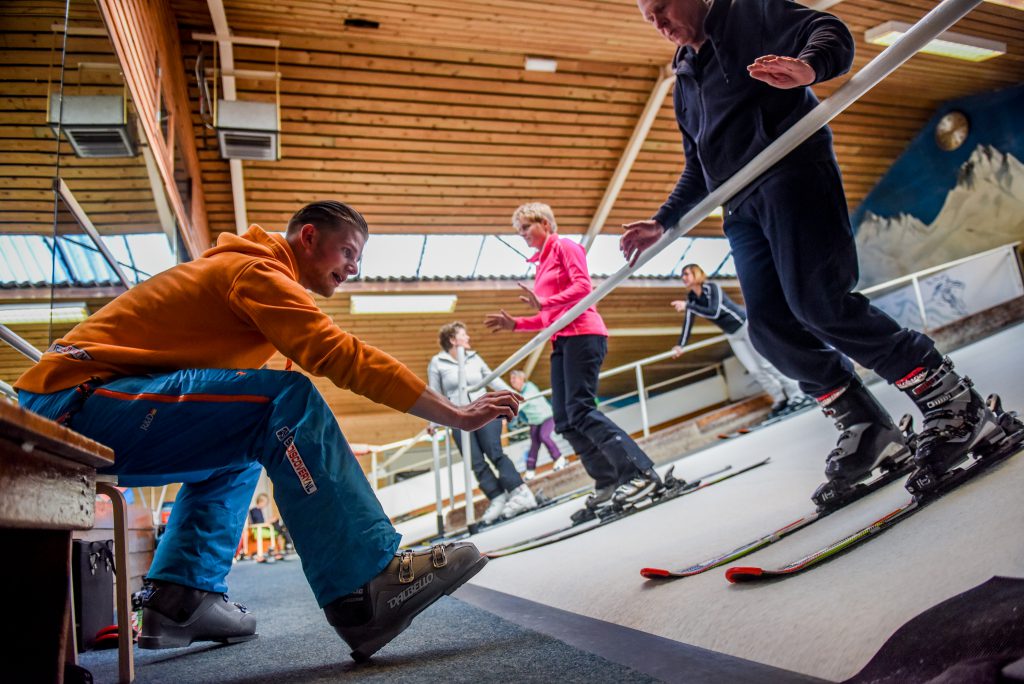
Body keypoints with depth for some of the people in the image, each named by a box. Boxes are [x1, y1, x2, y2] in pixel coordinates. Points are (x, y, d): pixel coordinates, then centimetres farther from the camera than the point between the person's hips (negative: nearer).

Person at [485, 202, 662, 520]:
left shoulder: (564, 246, 2)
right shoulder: (541, 263, 25)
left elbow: (582, 286, -12)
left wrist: (543, 303, -21)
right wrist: (515, 323, 13)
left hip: (582, 334, -9)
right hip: (561, 342, 9)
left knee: (580, 410, -20)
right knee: (565, 421, 1)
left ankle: (641, 472, -20)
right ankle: (608, 483, 3)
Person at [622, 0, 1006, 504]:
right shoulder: (684, 80, 28)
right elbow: (698, 169, 32)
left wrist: (808, 66, -28)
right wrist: (662, 223, 23)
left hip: (791, 174, -7)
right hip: (742, 209, 7)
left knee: (819, 303, -21)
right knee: (771, 329, -9)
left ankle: (954, 403, -8)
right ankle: (865, 429, 0)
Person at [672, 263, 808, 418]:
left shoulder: (712, 288, -23)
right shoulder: (691, 298, -2)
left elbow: (714, 312, -35)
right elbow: (688, 322, -2)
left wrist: (687, 306, -37)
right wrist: (680, 345, -11)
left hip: (746, 325, -7)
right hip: (733, 336, 7)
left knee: (766, 364, -8)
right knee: (754, 370, 3)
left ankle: (798, 396, 2)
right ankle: (781, 400, 14)